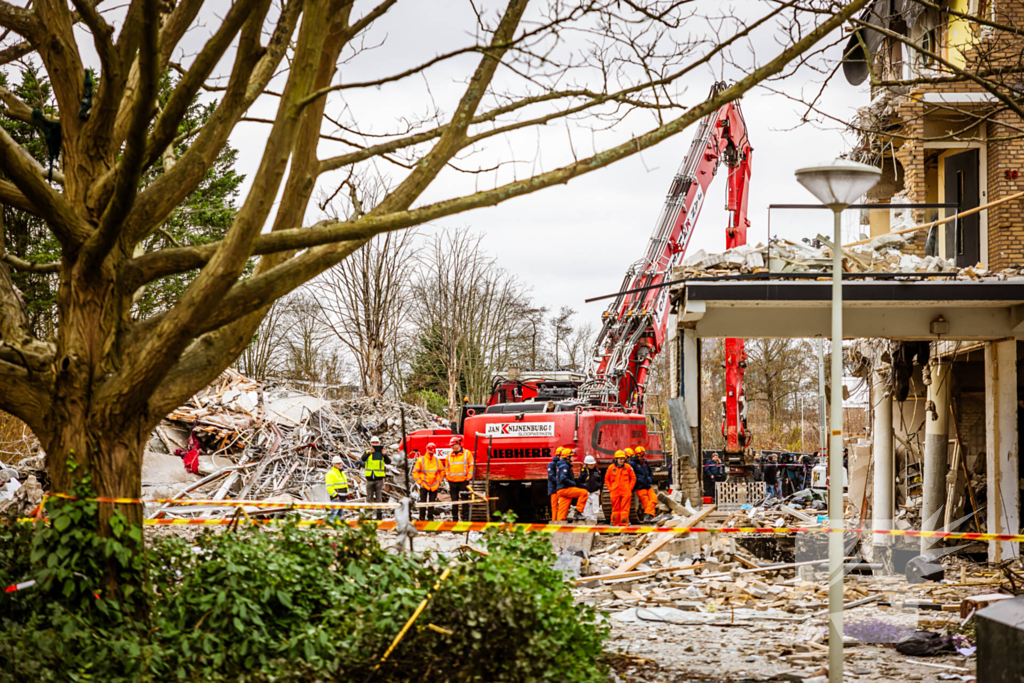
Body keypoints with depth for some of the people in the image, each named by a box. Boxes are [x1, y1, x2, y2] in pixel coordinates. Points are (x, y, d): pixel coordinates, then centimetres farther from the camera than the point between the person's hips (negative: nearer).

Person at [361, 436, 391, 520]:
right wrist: (369, 453, -29)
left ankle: (379, 513, 4)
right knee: (369, 498, 5)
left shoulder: (381, 453, 4)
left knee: (379, 497, 1)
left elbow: (388, 462, -9)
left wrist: (384, 455, -26)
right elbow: (362, 459, -15)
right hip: (370, 479, 1)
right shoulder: (367, 453, 6)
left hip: (379, 479, -1)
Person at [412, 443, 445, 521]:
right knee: (422, 502, -2)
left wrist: (439, 481, 7)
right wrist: (419, 482, -6)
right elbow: (415, 472, -1)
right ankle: (422, 518, 4)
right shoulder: (421, 460, -4)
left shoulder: (437, 460, 4)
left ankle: (431, 518, 13)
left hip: (434, 486, 2)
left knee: (432, 503, 6)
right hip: (424, 485, -2)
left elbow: (442, 471, 15)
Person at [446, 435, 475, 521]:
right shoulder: (449, 455, 13)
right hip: (452, 481, 4)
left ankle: (466, 517, 0)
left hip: (463, 481, -4)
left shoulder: (467, 453, 1)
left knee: (464, 500, -2)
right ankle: (455, 518, 11)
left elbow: (471, 466, 0)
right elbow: (447, 468, 19)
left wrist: (468, 478, -7)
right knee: (454, 501, 6)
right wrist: (448, 478, 9)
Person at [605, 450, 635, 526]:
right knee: (615, 508, 5)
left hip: (626, 492, -1)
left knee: (625, 508, -5)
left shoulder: (628, 467, 2)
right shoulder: (611, 468, 3)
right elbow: (606, 479, 14)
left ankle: (624, 522, -4)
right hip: (615, 493, 1)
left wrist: (630, 488, 2)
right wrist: (610, 489, 6)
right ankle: (615, 523, 11)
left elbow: (633, 478, 10)